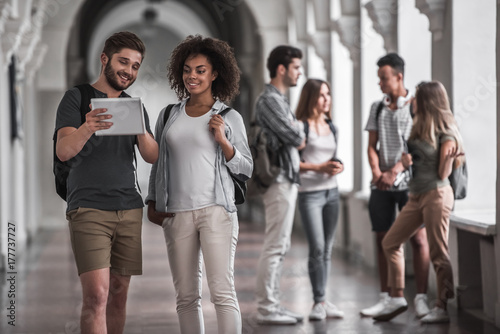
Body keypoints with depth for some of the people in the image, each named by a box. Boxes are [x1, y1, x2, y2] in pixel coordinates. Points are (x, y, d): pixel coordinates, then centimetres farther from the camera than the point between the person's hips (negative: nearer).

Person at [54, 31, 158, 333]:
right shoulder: (77, 98, 2)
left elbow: (152, 156, 5)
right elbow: (63, 151, -11)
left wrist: (140, 130, -17)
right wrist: (87, 129, -33)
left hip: (129, 209, 5)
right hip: (88, 209, -5)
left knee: (119, 292, 6)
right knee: (96, 294, -15)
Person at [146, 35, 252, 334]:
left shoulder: (230, 117, 4)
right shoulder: (169, 115, 13)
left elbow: (246, 169, 5)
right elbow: (158, 163, 21)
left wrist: (223, 141, -9)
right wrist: (153, 203, 12)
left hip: (216, 210, -3)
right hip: (176, 214, 4)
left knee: (222, 291, -12)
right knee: (186, 296, 5)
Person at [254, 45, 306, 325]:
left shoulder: (281, 100, 19)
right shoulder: (269, 100, -13)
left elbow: (298, 139, 18)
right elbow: (295, 138, -19)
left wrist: (296, 133, -4)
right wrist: (300, 132, 2)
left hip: (288, 180, 10)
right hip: (279, 181, -10)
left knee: (280, 247, 12)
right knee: (275, 247, -8)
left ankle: (273, 304, 17)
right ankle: (266, 308, -5)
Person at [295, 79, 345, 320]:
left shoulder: (331, 127, 14)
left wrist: (338, 166, 1)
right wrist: (320, 167, -17)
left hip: (331, 191, 7)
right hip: (309, 192, -6)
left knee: (327, 249, 7)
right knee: (317, 248, -10)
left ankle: (322, 301, 12)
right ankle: (319, 301, -3)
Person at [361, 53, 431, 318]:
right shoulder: (377, 108, 13)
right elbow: (371, 145, 11)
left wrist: (395, 172, -18)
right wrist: (377, 173, -6)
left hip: (409, 182, -5)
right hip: (381, 185, 5)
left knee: (418, 239, -6)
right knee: (383, 240, 6)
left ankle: (420, 298, 0)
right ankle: (385, 298, 13)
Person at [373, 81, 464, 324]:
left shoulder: (445, 133, -10)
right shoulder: (419, 127, 12)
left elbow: (443, 174, -9)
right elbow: (409, 156, 19)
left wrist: (449, 155, -26)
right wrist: (405, 160, -3)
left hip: (436, 195, -9)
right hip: (416, 196, 9)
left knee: (438, 253, -5)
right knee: (390, 242, 8)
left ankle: (442, 308, 1)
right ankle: (397, 299, 14)